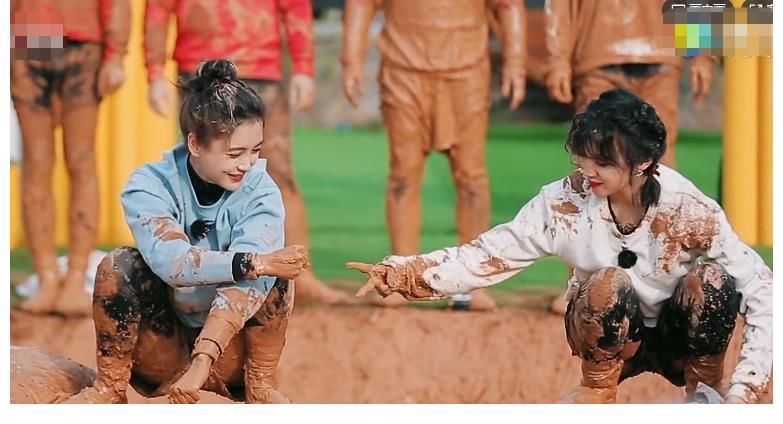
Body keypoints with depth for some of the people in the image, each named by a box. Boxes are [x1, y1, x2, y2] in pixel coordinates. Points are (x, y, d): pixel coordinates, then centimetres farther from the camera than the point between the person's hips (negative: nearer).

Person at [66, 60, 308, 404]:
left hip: (230, 348, 0)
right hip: (163, 347, 0)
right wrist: (254, 263, -45)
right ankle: (110, 388, -10)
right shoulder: (150, 185, -14)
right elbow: (171, 262, -34)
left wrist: (204, 359, -44)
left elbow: (245, 280, -30)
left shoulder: (261, 193, -14)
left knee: (275, 276, -24)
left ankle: (261, 388, -10)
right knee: (121, 265, -24)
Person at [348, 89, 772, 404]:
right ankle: (598, 389, -8)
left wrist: (743, 391, -31)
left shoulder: (689, 210, -24)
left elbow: (761, 291, -23)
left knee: (711, 279, -31)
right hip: (610, 339, 0)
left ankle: (704, 383, -6)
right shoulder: (564, 201, -20)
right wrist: (401, 274, -33)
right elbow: (490, 254, -18)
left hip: (680, 335, 0)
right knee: (609, 282, -33)